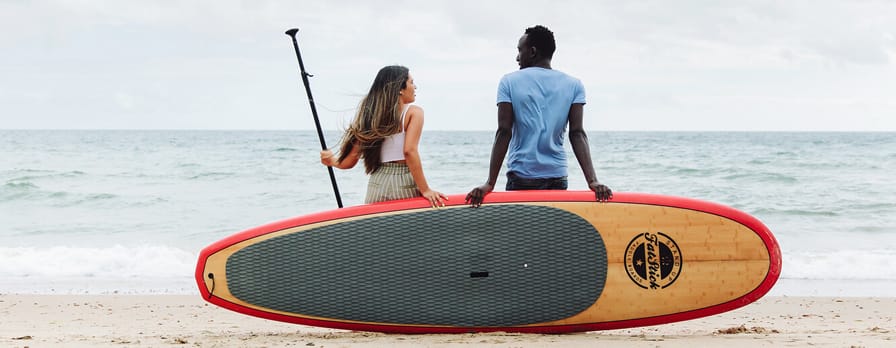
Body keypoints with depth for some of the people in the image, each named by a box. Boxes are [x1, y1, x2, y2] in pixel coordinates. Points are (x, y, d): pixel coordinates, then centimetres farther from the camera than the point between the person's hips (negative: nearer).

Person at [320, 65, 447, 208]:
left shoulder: (371, 116, 11)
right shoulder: (413, 112, -2)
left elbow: (349, 161, 9)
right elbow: (409, 151, -16)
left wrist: (332, 160, 31)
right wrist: (425, 190, -14)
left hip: (377, 186, 5)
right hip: (405, 185, -5)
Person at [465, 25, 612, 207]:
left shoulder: (509, 82, 0)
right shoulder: (573, 85, 5)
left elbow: (504, 132, -8)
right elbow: (577, 134, -6)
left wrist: (490, 183, -10)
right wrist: (592, 180, -11)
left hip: (520, 178, -2)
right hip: (557, 177, 2)